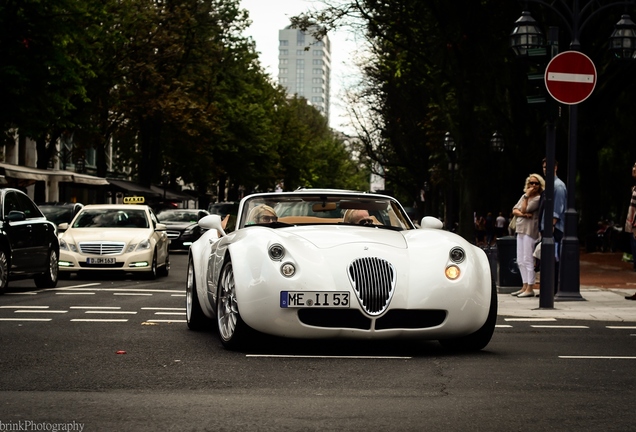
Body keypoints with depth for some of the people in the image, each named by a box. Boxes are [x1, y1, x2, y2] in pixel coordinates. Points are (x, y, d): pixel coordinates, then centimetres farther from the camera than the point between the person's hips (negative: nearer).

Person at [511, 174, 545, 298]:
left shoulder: (538, 198, -8)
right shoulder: (524, 196, 17)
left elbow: (524, 210, -15)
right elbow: (515, 210, 9)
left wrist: (527, 196, -10)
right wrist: (523, 214, -10)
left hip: (530, 231, -9)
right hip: (520, 230, 9)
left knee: (528, 260, -10)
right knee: (520, 261, 10)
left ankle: (530, 289, -8)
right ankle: (525, 286, 17)